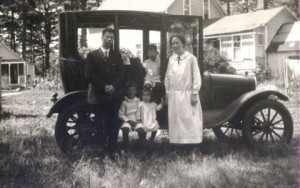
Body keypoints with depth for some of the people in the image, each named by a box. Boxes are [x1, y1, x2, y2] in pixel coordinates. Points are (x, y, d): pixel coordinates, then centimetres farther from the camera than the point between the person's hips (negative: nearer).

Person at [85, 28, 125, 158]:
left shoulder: (116, 55, 14)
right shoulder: (92, 55, 6)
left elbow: (122, 74, 6)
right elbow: (89, 75, -3)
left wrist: (114, 86, -9)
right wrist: (103, 87, -11)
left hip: (115, 95, 2)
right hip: (98, 95, -2)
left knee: (113, 123, 0)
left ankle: (113, 150, 4)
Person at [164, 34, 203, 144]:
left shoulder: (191, 58, -8)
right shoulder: (171, 59, 7)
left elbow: (196, 77, -8)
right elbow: (167, 77, 13)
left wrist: (194, 94, -10)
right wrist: (167, 92, 10)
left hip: (187, 94, -4)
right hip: (174, 95, 5)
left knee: (190, 121, -1)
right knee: (175, 121, 8)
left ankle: (192, 142, 4)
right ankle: (176, 141, 15)